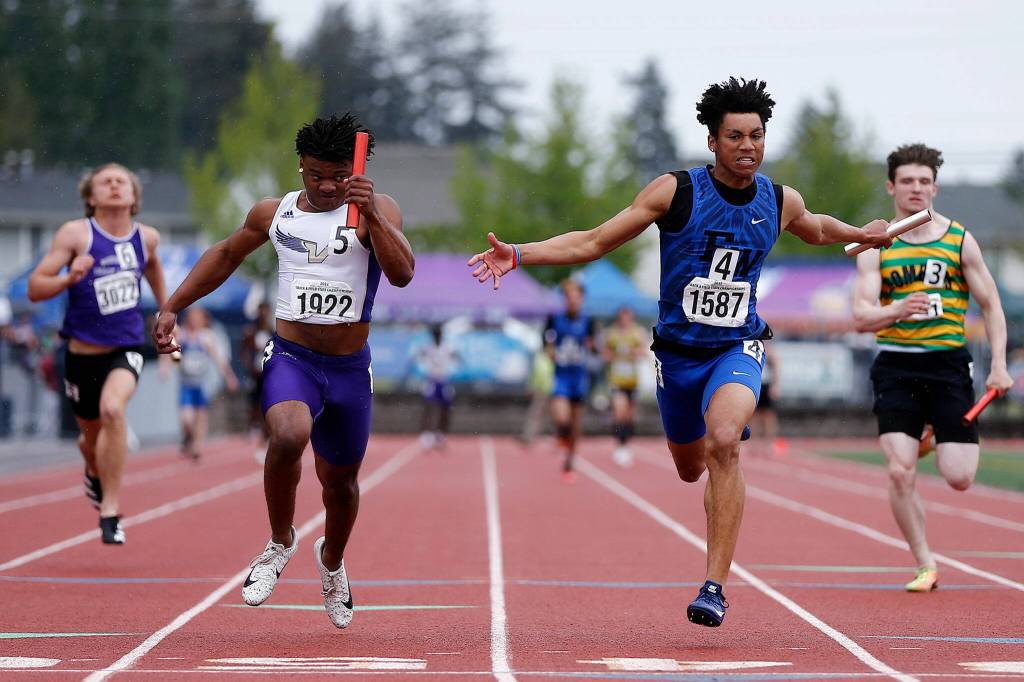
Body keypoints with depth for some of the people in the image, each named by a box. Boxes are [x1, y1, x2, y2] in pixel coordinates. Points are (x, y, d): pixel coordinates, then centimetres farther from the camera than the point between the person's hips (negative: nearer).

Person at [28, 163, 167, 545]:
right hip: (84, 352, 0)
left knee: (113, 409, -28)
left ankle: (110, 512, -22)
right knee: (91, 432, 16)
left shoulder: (146, 237, 0)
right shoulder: (75, 234, -11)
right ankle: (94, 472, 56)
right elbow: (35, 288, -12)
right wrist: (69, 278, -30)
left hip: (126, 350, 0)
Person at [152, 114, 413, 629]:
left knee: (340, 480, 15)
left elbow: (402, 274, -21)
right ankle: (280, 544, -7)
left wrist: (371, 215, -33)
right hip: (291, 359, 0)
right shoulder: (274, 214, 5)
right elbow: (226, 254, 22)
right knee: (288, 437, -32)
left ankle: (332, 561, 48)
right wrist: (171, 307, 19)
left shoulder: (376, 210, -4)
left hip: (349, 368, 0)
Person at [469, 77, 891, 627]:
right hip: (678, 350, 1)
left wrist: (862, 235, 24)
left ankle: (714, 586, -28)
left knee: (723, 441, -30)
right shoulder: (676, 191, -10)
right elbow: (594, 242, -8)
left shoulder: (781, 202, -1)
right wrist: (518, 255, -18)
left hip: (738, 348, -1)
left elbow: (815, 230, 27)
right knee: (691, 469, 17)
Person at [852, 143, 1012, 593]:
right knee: (900, 474, -14)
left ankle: (939, 440, 32)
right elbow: (861, 316, -6)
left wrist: (999, 365, -2)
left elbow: (991, 306, 9)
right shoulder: (876, 248, 3)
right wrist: (896, 311, -28)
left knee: (959, 479, -5)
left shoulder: (960, 241, 4)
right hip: (896, 367, 0)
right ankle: (925, 566, 2)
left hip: (948, 364, 0)